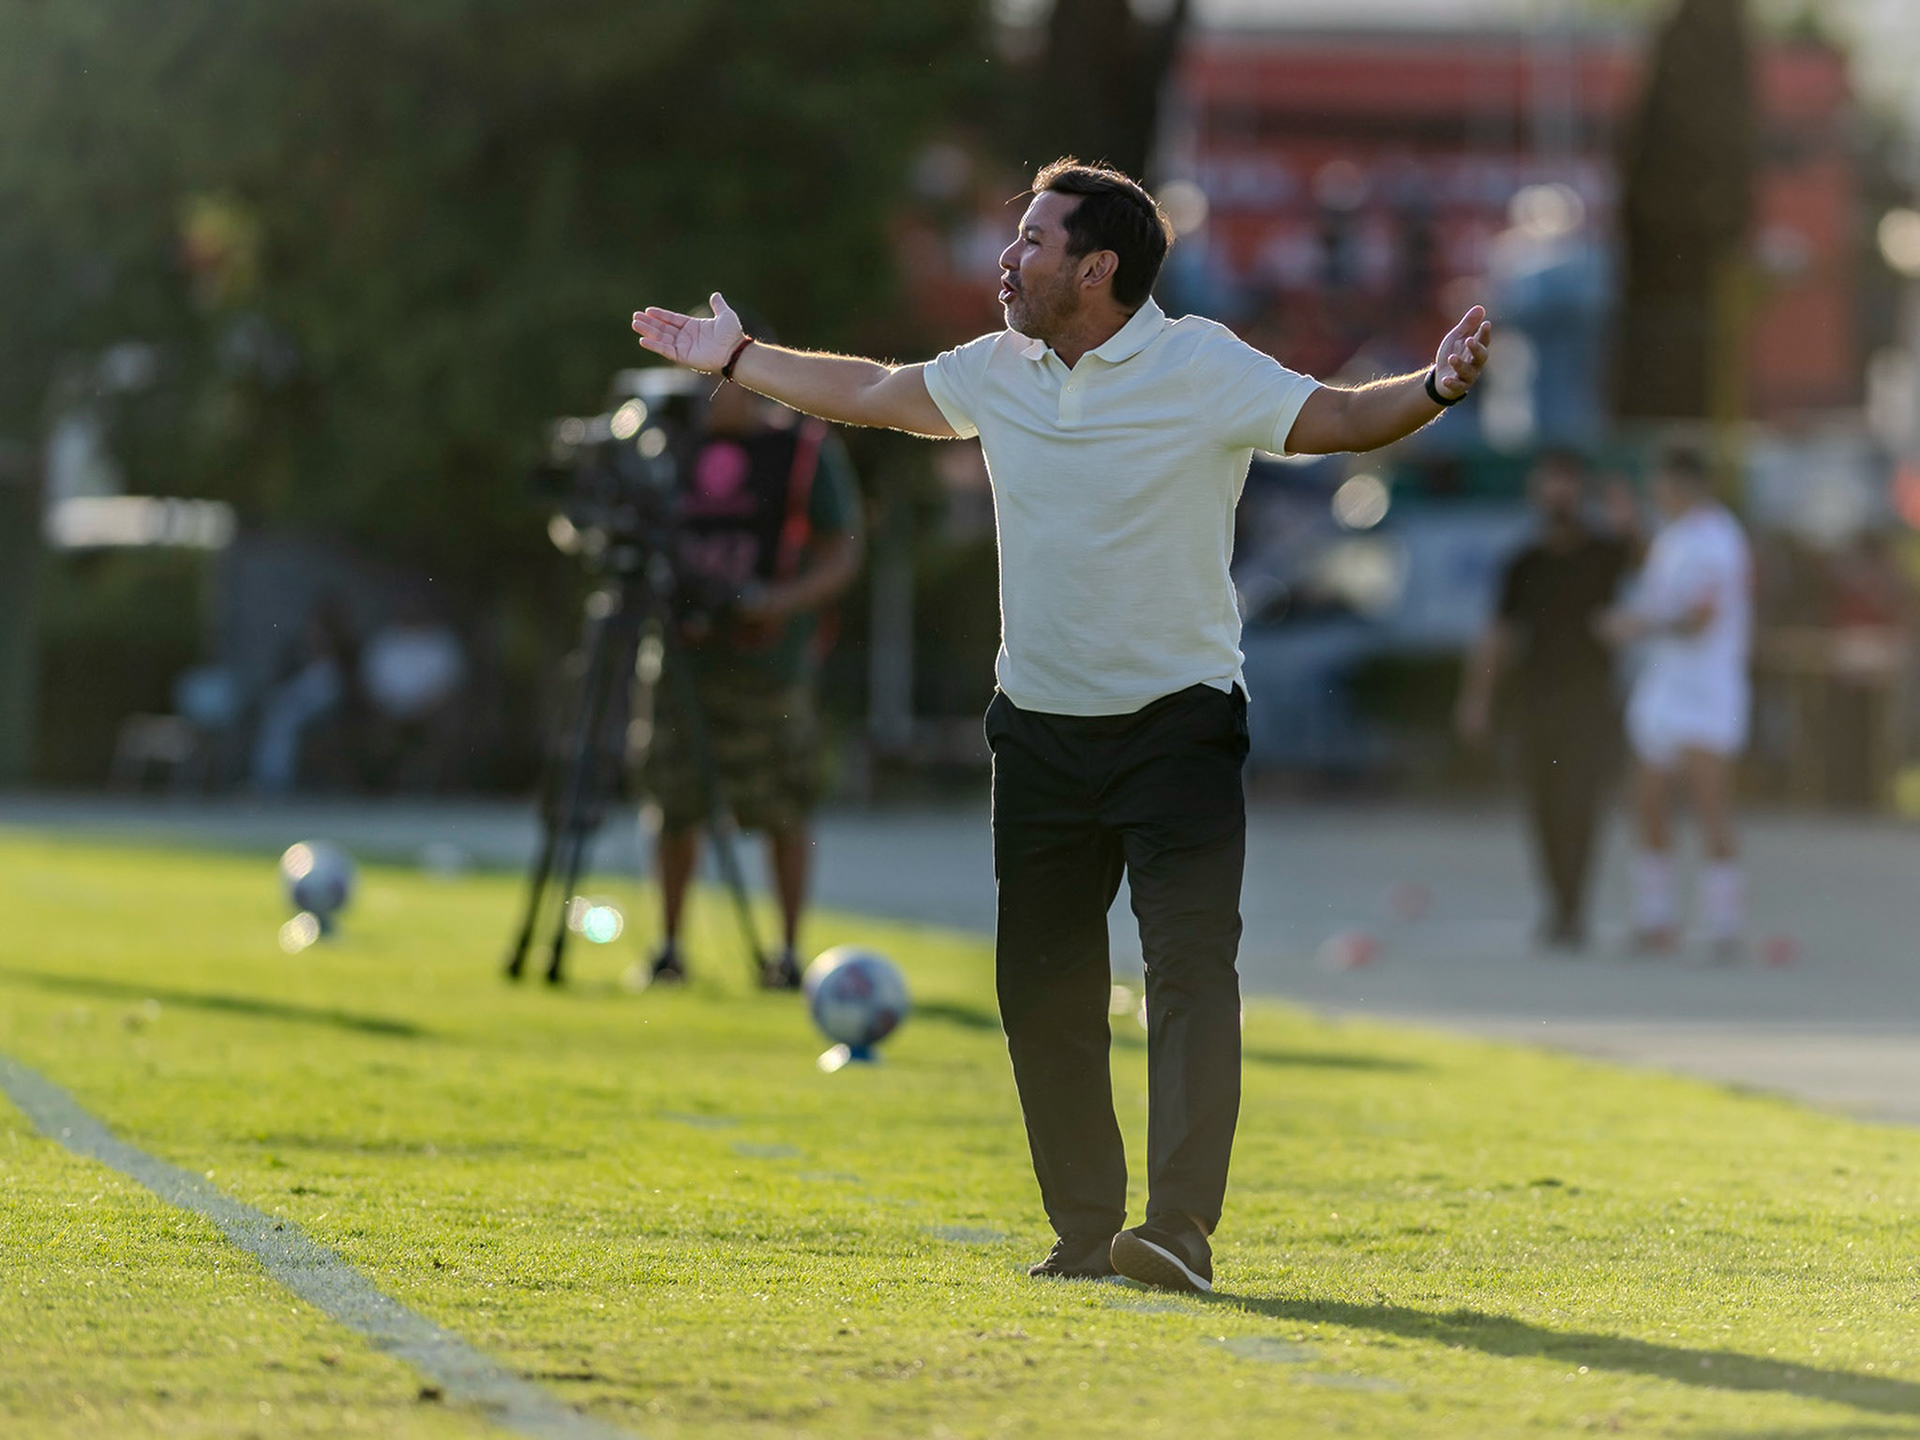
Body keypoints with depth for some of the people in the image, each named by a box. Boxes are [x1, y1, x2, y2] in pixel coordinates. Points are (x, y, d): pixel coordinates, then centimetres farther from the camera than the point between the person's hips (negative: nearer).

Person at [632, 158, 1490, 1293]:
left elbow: (1333, 418, -18)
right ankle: (1086, 1230, 15)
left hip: (1178, 721, -6)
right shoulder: (998, 372, 8)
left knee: (1192, 966, -17)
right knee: (1042, 987, 6)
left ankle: (1181, 1229, -23)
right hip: (1042, 727, 6)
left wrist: (1436, 387, -37)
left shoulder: (1204, 368, -9)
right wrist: (735, 358, 30)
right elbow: (874, 392, 23)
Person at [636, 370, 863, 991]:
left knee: (782, 811, 0)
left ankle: (789, 951, 9)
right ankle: (669, 947, 15)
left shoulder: (809, 452, -2)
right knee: (674, 805, 4)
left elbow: (842, 557, -2)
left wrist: (782, 603, -18)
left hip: (766, 656, -4)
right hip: (683, 651, 4)